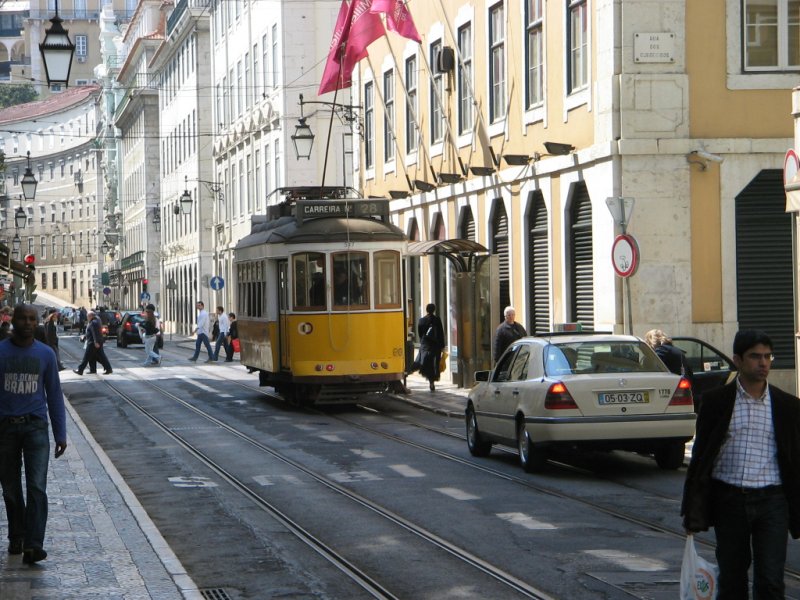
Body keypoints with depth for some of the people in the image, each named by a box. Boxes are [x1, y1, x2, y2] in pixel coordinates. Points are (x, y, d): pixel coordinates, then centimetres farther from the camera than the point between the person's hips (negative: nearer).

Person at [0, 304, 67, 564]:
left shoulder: (45, 354, 4)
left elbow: (54, 395, 9)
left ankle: (33, 545, -18)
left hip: (36, 426, 0)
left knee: (37, 487, -12)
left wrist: (60, 434, 5)